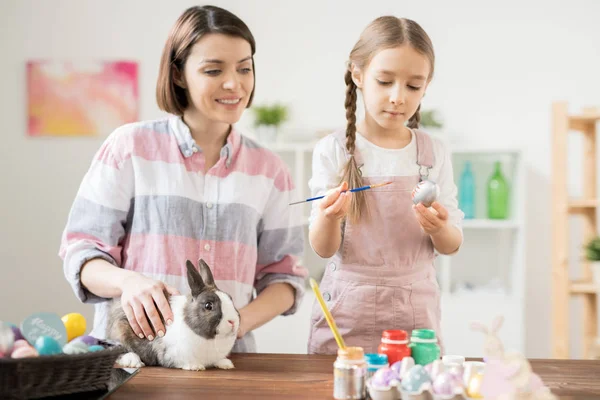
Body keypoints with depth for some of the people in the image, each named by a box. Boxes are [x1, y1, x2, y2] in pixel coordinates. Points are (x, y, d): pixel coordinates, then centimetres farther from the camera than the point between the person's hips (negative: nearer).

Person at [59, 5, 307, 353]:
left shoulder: (269, 170, 10)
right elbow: (81, 253, 2)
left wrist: (243, 320, -9)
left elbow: (284, 275, 11)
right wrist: (127, 280, -19)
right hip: (130, 348, -1)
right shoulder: (130, 147, 2)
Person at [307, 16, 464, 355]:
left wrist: (439, 228, -18)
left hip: (415, 314, 2)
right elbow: (323, 249, -6)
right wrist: (329, 218, -27)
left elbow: (452, 246, 3)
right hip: (346, 314, -1)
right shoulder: (333, 150, -7)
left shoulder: (434, 153, 0)